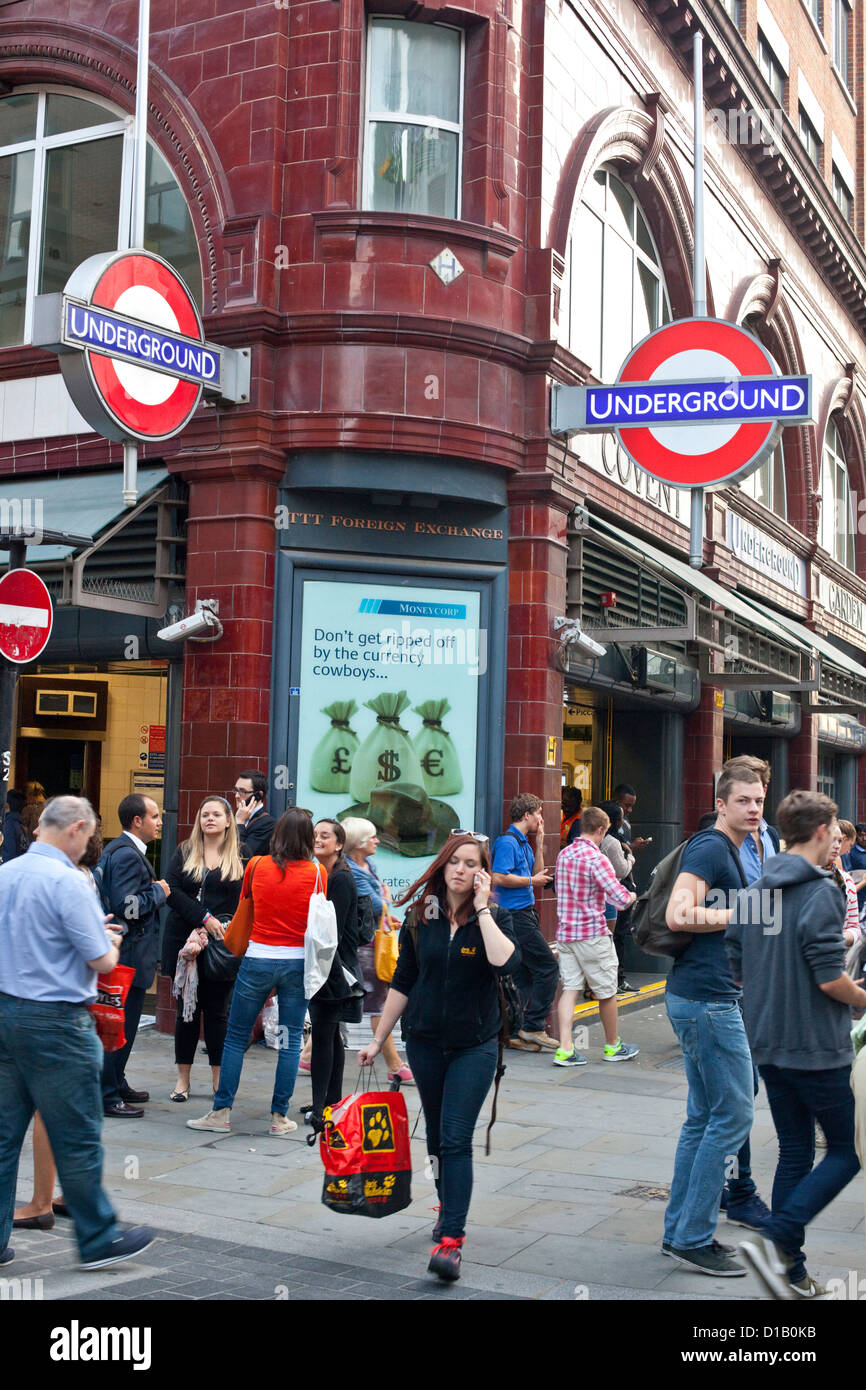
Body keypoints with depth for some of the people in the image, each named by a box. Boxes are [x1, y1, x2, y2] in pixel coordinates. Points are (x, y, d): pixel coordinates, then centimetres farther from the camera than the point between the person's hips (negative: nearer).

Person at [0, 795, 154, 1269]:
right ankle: (99, 1239, 15)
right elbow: (102, 961, -16)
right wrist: (111, 943, 6)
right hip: (55, 1021, -8)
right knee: (78, 1138, 4)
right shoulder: (66, 881, -17)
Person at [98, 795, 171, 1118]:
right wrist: (158, 891, -13)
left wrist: (154, 890, 13)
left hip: (121, 953, 11)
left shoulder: (116, 850, 15)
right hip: (129, 954, -11)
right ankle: (107, 1096, 2)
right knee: (121, 1025, -4)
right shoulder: (128, 855, -19)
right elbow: (126, 906, -27)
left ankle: (116, 1084, 30)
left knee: (122, 1023, 19)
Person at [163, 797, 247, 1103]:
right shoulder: (184, 852, 7)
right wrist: (205, 918, -16)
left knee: (217, 1010, 4)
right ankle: (183, 1079, 15)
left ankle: (219, 1079, 12)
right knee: (187, 1009, 7)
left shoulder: (241, 857, 4)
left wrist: (223, 927, -14)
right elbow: (172, 889, -5)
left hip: (222, 944, -1)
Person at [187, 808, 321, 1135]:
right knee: (290, 1040, 7)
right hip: (298, 961, 0)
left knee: (236, 1037, 9)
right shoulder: (317, 872, -4)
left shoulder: (256, 866, -2)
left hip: (257, 959, 0)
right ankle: (280, 1117, 10)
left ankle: (221, 1112, 11)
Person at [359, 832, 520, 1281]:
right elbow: (402, 983, 8)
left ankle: (451, 1240, -10)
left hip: (474, 1045, -3)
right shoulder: (421, 918, 1)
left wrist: (481, 908, -21)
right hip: (424, 1041, 3)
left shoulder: (494, 918, -6)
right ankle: (448, 1208, 37)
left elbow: (506, 962, -27)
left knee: (456, 1139, -10)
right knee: (436, 1135, 15)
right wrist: (378, 1039, 9)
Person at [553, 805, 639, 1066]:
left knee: (569, 988, 5)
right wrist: (633, 896, 2)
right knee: (606, 991, 9)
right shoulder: (597, 859, -16)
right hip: (592, 933, -7)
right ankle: (613, 1046, 24)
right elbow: (620, 898, -20)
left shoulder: (563, 854, 7)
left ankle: (565, 1049, -3)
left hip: (565, 932, 7)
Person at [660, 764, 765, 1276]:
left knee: (705, 1117, 14)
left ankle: (680, 1231, 22)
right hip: (708, 1000, -11)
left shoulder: (728, 850, 18)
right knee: (733, 1114, -6)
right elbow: (679, 915, -25)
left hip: (706, 998, 11)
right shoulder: (710, 847, -14)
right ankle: (693, 1238, 1)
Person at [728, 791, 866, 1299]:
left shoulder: (756, 892, 7)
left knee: (795, 1153, 14)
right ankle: (776, 1241, -7)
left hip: (768, 1044, 7)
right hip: (817, 1048, -7)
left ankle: (792, 1274, 18)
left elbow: (736, 968, 10)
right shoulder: (821, 892, -16)